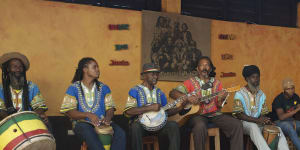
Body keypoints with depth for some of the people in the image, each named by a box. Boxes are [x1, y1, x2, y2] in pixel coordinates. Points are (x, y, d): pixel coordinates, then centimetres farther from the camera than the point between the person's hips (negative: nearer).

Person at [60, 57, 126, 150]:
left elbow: (110, 108, 9)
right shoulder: (73, 88, 4)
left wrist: (107, 118, -16)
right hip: (82, 122, -3)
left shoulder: (104, 88, 14)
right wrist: (88, 115, -20)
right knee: (89, 134, -38)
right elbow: (69, 111, -4)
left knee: (120, 133, -26)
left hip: (102, 122, 3)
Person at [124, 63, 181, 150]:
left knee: (173, 126, -20)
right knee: (135, 126, -35)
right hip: (140, 124, -4)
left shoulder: (159, 93, 15)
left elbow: (166, 112, 17)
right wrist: (150, 108, -19)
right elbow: (128, 112, -15)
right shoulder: (135, 91, -2)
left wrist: (180, 108, -1)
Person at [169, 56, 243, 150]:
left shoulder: (216, 83, 13)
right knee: (200, 126, -37)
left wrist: (221, 98, -14)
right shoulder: (191, 82, 5)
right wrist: (187, 97, -18)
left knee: (237, 124, -16)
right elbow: (172, 93, -3)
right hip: (196, 114, -3)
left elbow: (219, 106, 9)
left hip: (214, 114, 4)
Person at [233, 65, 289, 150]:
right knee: (253, 126, -37)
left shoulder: (261, 94, 11)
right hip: (245, 123, -5)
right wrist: (256, 120, -22)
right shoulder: (240, 94, -6)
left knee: (278, 129, -17)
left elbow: (263, 113, 12)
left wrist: (265, 120, -13)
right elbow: (238, 114, -13)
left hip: (259, 123, 6)